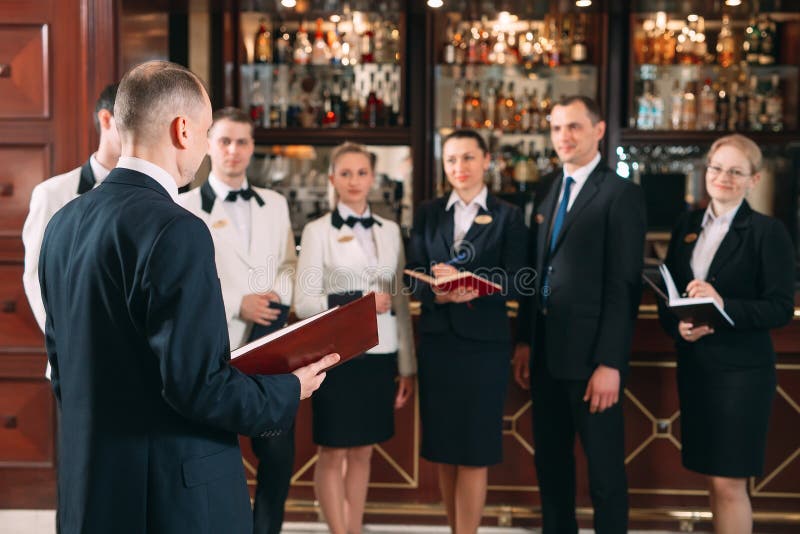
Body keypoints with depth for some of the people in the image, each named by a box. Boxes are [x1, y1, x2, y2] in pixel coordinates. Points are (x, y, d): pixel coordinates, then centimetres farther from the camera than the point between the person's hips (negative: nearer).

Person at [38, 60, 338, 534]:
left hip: (88, 486, 8)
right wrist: (290, 392, -6)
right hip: (177, 495, -8)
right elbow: (197, 383, -22)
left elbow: (64, 364, 12)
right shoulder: (175, 231, -21)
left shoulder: (64, 224, 4)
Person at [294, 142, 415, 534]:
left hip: (379, 356, 4)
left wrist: (407, 367, 8)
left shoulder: (390, 231, 9)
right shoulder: (317, 231, -2)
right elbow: (303, 302, -7)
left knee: (363, 453, 11)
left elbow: (400, 302, 9)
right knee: (333, 453, 4)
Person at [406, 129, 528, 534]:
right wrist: (437, 293, -18)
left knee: (474, 448, -2)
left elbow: (514, 282, -5)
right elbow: (414, 276, 3)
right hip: (437, 338, 3)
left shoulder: (507, 216, 3)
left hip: (484, 341, -3)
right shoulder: (428, 214, 11)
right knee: (443, 447, 8)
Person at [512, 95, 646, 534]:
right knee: (550, 459, 15)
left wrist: (610, 363, -18)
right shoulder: (548, 192, 13)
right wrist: (524, 341, 9)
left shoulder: (622, 194, -9)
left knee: (604, 464, 5)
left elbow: (624, 286, -14)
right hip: (546, 352, 7)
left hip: (591, 353, -7)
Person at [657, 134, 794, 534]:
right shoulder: (687, 226, 10)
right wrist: (677, 325, -10)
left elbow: (781, 308, -11)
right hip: (693, 365, 5)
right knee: (713, 479, 12)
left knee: (729, 482, -4)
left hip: (741, 369, -5)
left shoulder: (768, 232, -6)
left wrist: (724, 306, -24)